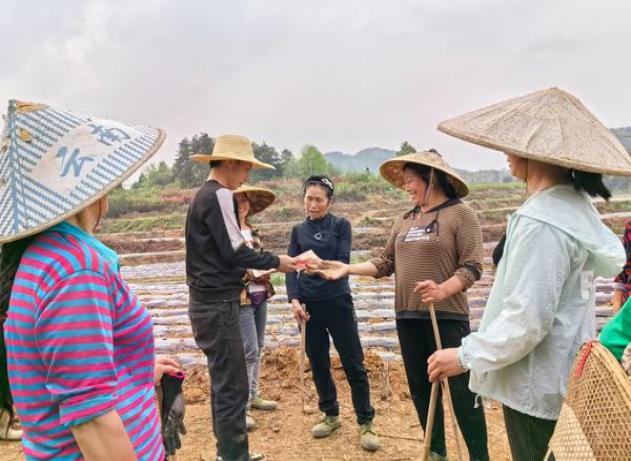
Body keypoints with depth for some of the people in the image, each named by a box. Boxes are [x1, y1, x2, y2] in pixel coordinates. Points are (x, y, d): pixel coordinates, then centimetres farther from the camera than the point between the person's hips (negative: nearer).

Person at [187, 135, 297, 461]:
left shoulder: (203, 195, 15)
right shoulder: (219, 195, -15)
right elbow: (234, 250, -18)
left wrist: (250, 273, 16)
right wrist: (276, 262, -6)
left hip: (209, 301, 10)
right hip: (218, 304, -10)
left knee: (223, 382, 17)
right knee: (233, 386, -3)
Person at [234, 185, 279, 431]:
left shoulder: (254, 232, 13)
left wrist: (265, 272, 2)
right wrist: (250, 275, -20)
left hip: (260, 296, 8)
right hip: (241, 298, -8)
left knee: (257, 349, 15)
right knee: (248, 351, -7)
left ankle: (253, 395, 30)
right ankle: (242, 406, 5)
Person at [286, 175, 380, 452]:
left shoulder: (341, 225, 1)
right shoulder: (298, 231, 9)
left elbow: (343, 262, -9)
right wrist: (294, 299, -13)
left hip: (338, 302, -3)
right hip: (308, 305, 3)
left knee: (353, 364, 0)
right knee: (318, 364, 11)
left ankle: (365, 423, 13)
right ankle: (331, 415, 28)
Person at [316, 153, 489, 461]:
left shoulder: (460, 214, -6)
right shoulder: (404, 220, 13)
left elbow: (472, 266, -13)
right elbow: (386, 262, 13)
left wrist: (443, 290, -28)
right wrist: (348, 268, 3)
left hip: (447, 315, -6)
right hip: (407, 316, 7)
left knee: (461, 388, -1)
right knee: (420, 386, 14)